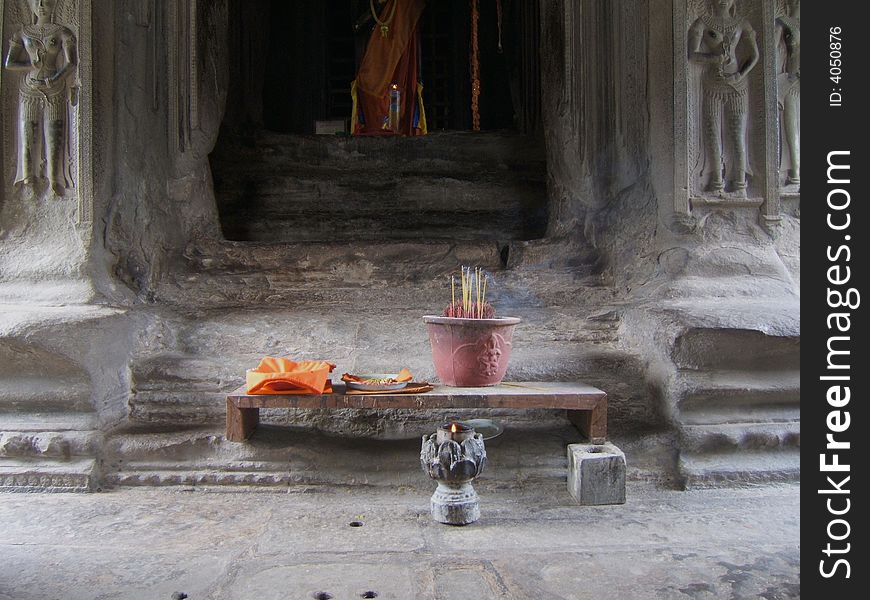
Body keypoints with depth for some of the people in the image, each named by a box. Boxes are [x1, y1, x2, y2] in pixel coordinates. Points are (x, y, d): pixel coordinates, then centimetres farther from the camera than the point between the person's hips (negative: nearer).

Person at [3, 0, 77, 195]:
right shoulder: (23, 33, 9)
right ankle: (29, 180, 1)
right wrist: (33, 66, -7)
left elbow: (72, 62, -16)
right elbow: (9, 63, 6)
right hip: (29, 91, 3)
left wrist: (59, 76, -33)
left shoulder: (62, 33, 0)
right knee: (28, 136, -1)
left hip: (55, 92, -2)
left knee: (54, 136, -7)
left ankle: (55, 181, -5)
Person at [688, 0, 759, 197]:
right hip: (711, 86, -1)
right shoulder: (702, 23, -2)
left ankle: (739, 185, 3)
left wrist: (740, 75, -8)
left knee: (737, 135, -1)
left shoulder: (741, 23, 5)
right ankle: (716, 184, 7)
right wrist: (714, 58, -27)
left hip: (737, 86, 1)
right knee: (712, 136, -1)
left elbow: (755, 55, 6)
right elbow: (692, 55, -14)